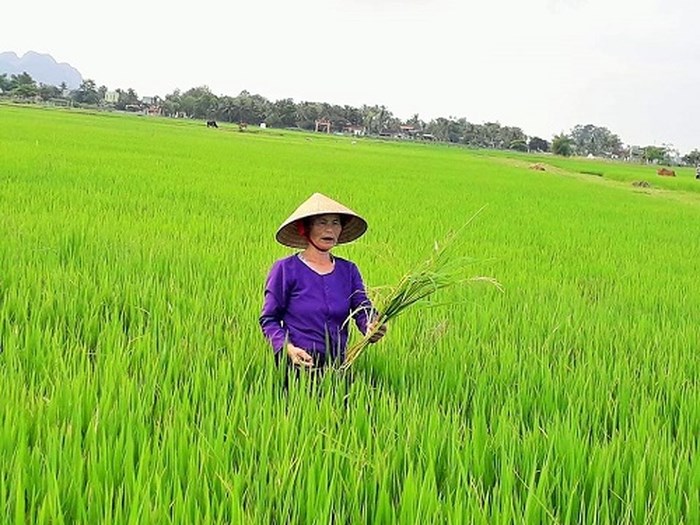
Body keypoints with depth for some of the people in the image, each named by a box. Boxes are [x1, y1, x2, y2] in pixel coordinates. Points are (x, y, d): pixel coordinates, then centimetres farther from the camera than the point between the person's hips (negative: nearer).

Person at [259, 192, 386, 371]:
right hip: (298, 364, -4)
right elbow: (268, 319, -2)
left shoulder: (349, 270, 9)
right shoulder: (285, 269, -4)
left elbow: (363, 309, -2)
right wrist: (288, 348, -19)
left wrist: (372, 327, -25)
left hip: (338, 364, 4)